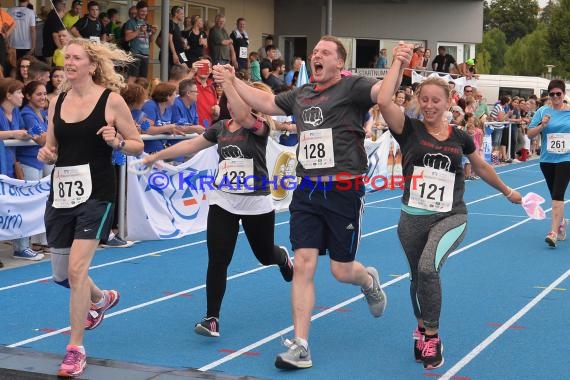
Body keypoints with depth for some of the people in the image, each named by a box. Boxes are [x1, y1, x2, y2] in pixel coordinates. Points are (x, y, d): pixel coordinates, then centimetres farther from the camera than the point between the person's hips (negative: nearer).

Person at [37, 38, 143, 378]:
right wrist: (46, 155, -7)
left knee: (76, 268, -16)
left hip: (95, 192, -6)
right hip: (62, 192, 6)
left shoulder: (111, 100, -6)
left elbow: (138, 145, -1)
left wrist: (117, 142, -21)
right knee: (62, 275, 15)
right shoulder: (57, 102, 8)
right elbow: (52, 150, 15)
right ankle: (102, 299, 48)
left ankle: (76, 349, -2)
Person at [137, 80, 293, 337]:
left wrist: (228, 82, -37)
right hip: (223, 202, 3)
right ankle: (212, 318, -1)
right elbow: (191, 145, 13)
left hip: (256, 204, -3)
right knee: (217, 261, -7)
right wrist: (156, 156, 15)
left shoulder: (259, 125, -10)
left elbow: (242, 116, -33)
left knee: (265, 256, 17)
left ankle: (283, 257, 56)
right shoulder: (221, 128, 5)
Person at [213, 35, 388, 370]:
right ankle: (300, 347, 2)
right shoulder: (301, 94, 14)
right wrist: (233, 81, 24)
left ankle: (369, 279, 44)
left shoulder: (352, 87, -4)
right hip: (307, 190, 5)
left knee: (342, 270, 4)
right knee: (303, 265, -2)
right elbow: (266, 103, 26)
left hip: (344, 190, -5)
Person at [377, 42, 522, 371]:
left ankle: (431, 337, -11)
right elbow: (384, 101, -22)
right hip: (413, 218, 1)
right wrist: (399, 63, -19)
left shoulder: (460, 137, 2)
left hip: (451, 217, -1)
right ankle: (423, 331, 42)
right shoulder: (409, 129, -4)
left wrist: (507, 191, 32)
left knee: (428, 268, -27)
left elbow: (482, 167, 21)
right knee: (418, 278, 15)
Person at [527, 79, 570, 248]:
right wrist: (542, 125, -17)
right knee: (555, 195, 14)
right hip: (547, 159, 3)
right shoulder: (543, 111, 1)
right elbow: (530, 134, -1)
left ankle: (554, 232, -18)